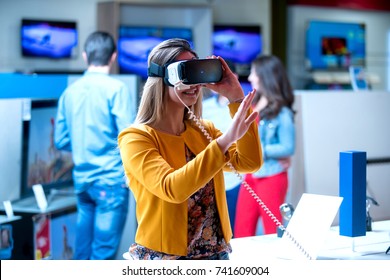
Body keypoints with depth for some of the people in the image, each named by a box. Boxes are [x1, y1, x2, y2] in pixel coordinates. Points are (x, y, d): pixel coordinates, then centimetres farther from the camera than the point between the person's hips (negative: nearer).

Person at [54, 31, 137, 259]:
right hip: (111, 179, -6)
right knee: (104, 250, -1)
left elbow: (61, 140, 11)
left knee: (84, 247, 13)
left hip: (82, 179, 6)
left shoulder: (71, 91, 6)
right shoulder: (116, 89, -10)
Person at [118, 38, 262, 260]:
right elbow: (172, 189, -27)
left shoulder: (205, 130, 6)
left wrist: (236, 98, -10)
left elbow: (250, 163, -7)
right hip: (165, 256, -5)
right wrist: (224, 141, -34)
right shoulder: (135, 138, -12)